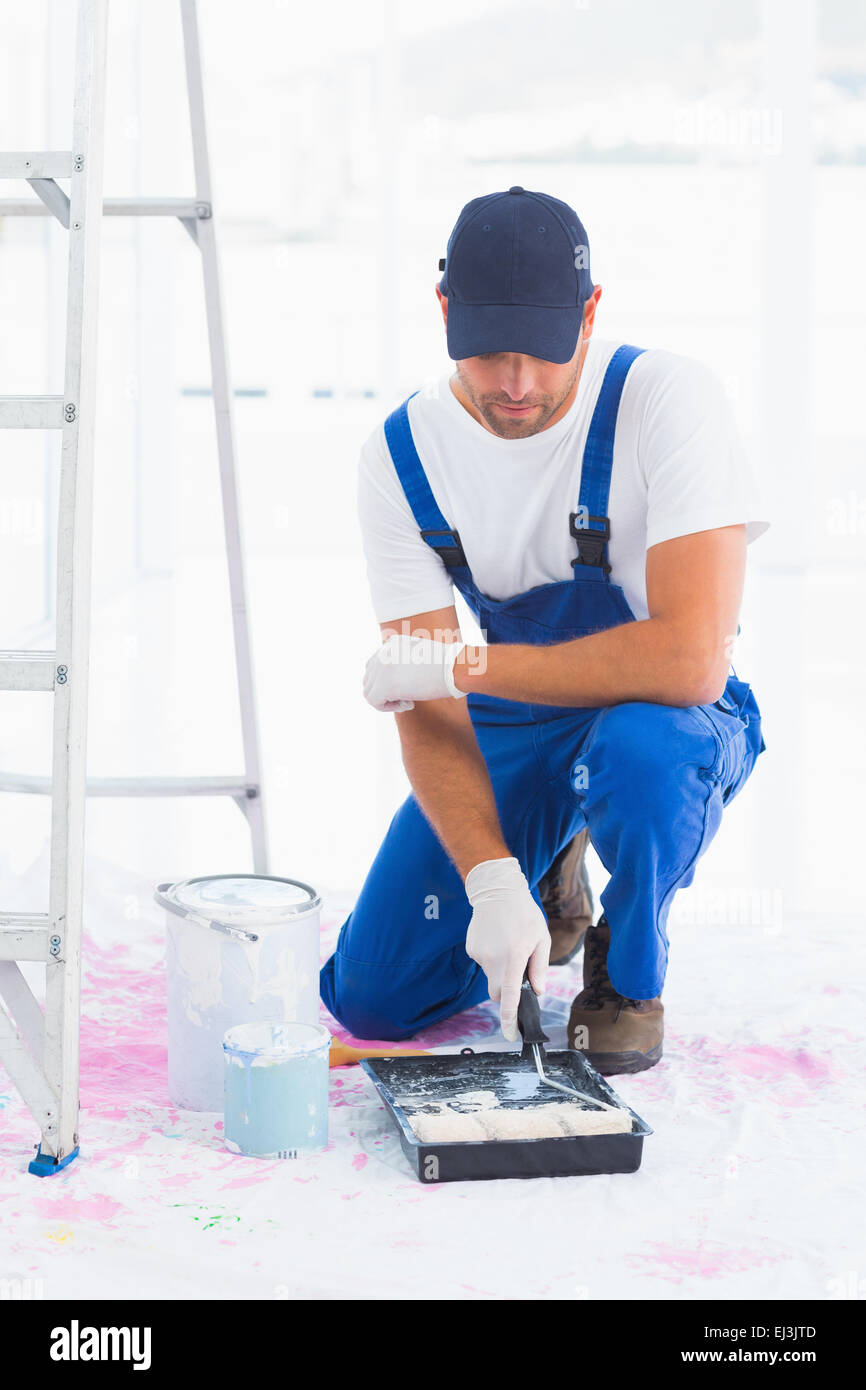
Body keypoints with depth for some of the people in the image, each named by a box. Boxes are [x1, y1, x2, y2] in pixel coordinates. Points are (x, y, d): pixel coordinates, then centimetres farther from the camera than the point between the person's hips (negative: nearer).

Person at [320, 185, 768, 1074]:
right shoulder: (401, 455, -12)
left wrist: (467, 665, -28)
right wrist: (492, 882, -31)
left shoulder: (666, 399, -25)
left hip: (672, 717, -3)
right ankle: (546, 873, 25)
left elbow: (691, 657, -34)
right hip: (511, 732, 4)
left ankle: (627, 971, -7)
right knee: (369, 999, -5)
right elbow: (426, 704, -15)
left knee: (635, 749, -40)